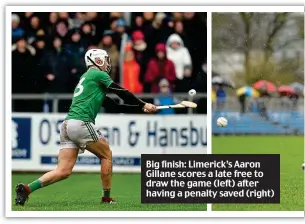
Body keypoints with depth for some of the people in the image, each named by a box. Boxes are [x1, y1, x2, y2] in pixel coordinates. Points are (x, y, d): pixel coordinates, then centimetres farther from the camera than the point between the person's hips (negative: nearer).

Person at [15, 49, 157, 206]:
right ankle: (106, 198, 13)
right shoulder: (98, 75, 3)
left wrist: (141, 107, 26)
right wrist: (143, 105, 13)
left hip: (67, 125, 8)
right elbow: (122, 93, 2)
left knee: (63, 171, 2)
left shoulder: (85, 78, 30)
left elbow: (114, 106, 29)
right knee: (106, 155, 10)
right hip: (81, 123, -8)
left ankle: (27, 189, -10)